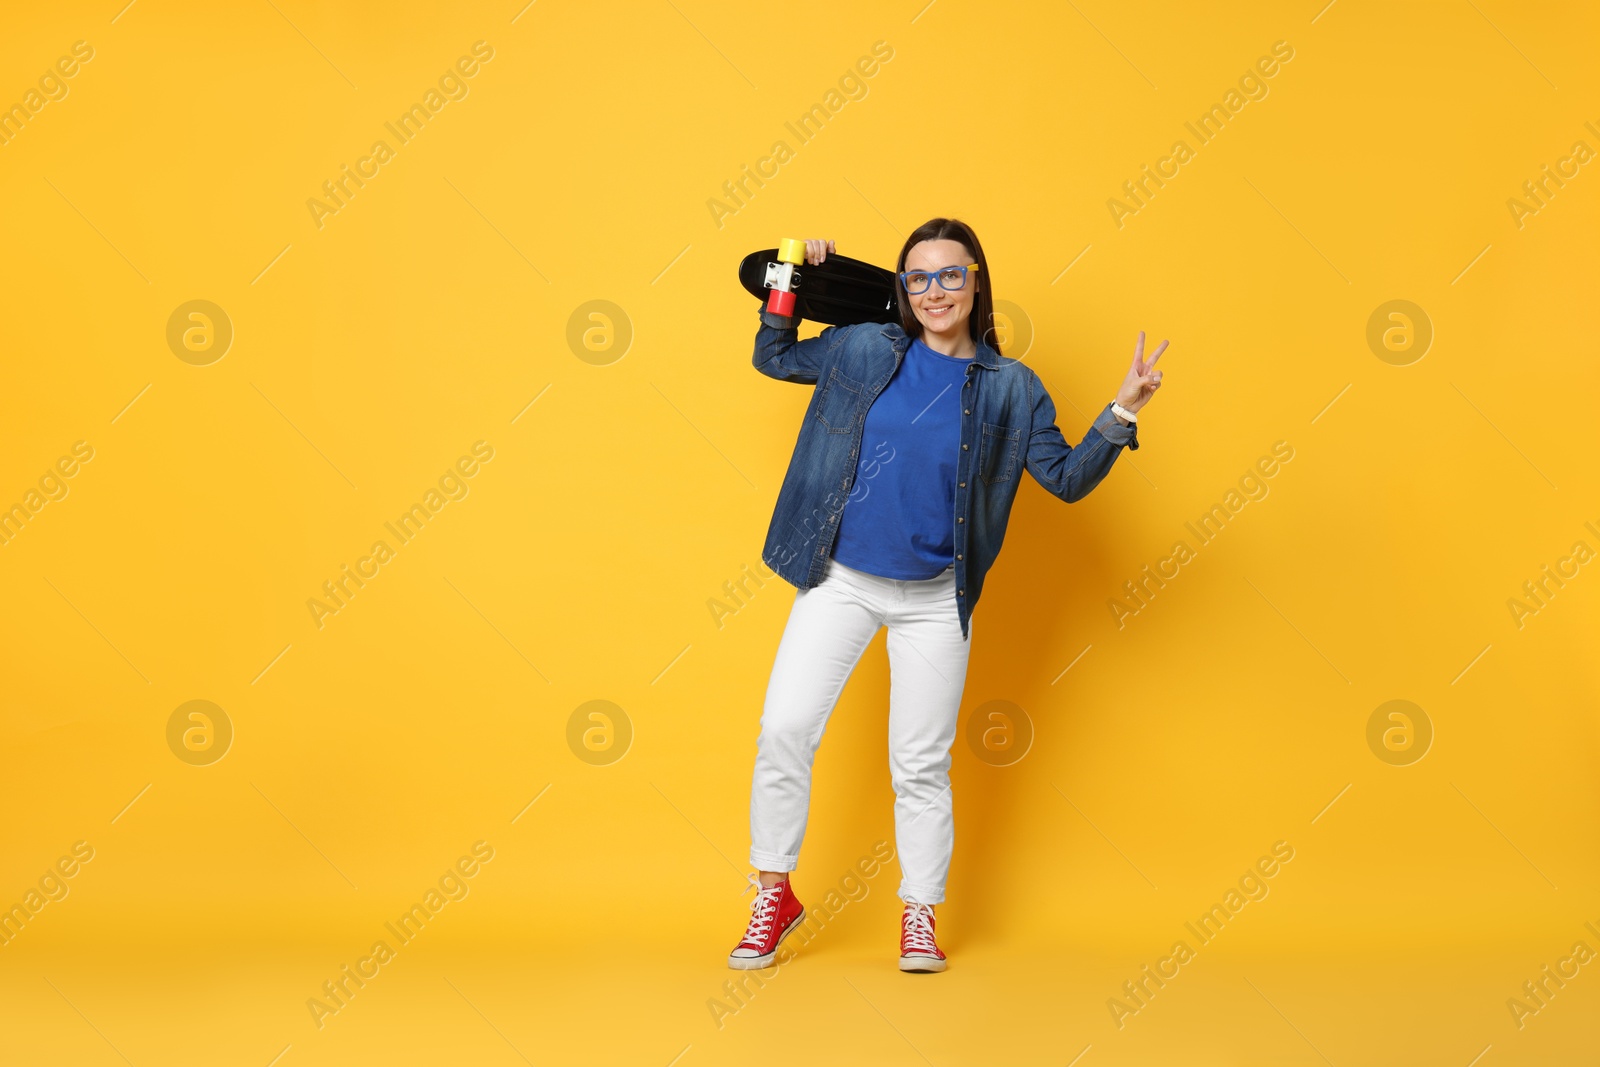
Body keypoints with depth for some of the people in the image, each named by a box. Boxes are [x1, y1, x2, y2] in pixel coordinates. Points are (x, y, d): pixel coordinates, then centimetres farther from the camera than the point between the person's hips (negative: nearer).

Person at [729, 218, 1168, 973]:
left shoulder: (1010, 389, 1)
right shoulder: (863, 350, 3)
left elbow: (1066, 478, 1)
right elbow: (773, 358, 17)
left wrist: (1122, 413, -11)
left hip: (934, 599, 0)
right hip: (839, 581, 1)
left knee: (921, 763, 5)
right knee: (784, 729, -8)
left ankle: (919, 916, 22)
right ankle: (774, 896, 10)